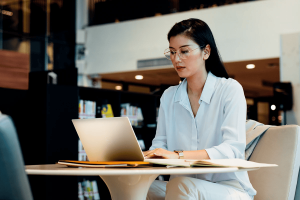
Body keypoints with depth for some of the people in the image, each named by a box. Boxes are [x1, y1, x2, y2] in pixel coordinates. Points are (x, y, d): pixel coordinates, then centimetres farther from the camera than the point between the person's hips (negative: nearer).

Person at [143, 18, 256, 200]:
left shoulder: (230, 89, -5)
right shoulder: (169, 96, 12)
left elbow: (233, 149, -18)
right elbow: (160, 145, 7)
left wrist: (178, 155, -32)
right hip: (183, 183, 4)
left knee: (180, 185, -35)